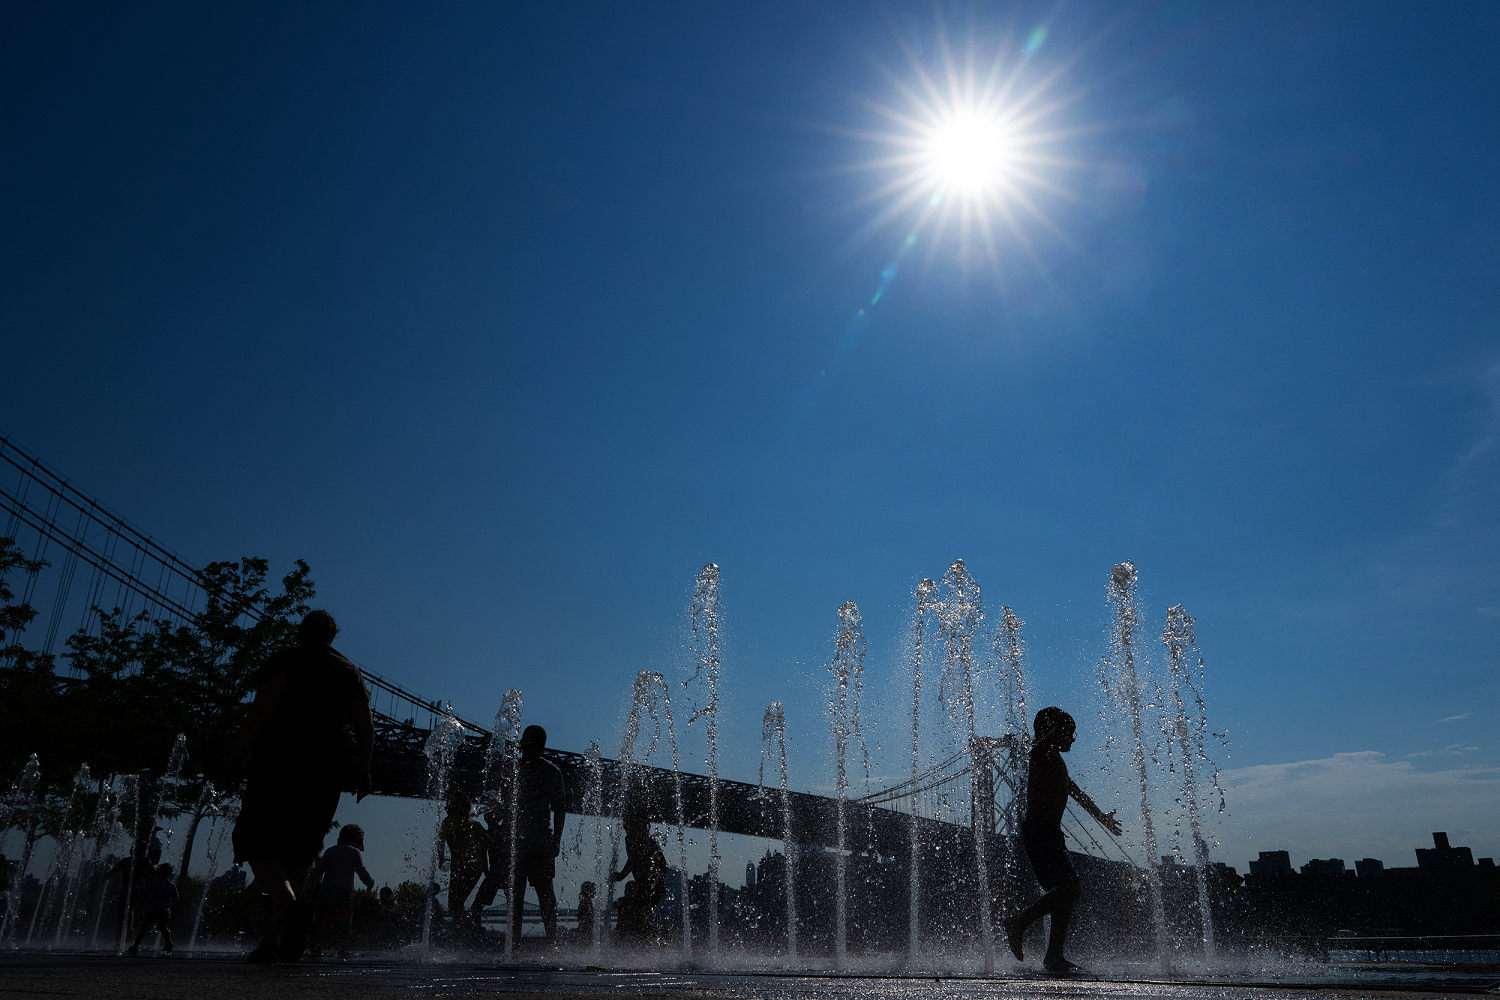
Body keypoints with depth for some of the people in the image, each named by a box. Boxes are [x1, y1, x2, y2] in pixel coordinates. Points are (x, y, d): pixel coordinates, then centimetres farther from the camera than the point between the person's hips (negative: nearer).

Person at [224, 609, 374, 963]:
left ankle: (290, 906, -27)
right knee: (298, 855, 13)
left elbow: (260, 715, -11)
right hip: (327, 772, 5)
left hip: (280, 766, -4)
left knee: (255, 844, 0)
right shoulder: (350, 673, 14)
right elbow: (366, 732, 8)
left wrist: (234, 760, -6)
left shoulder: (285, 662, 1)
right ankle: (273, 939, 8)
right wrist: (362, 772, 16)